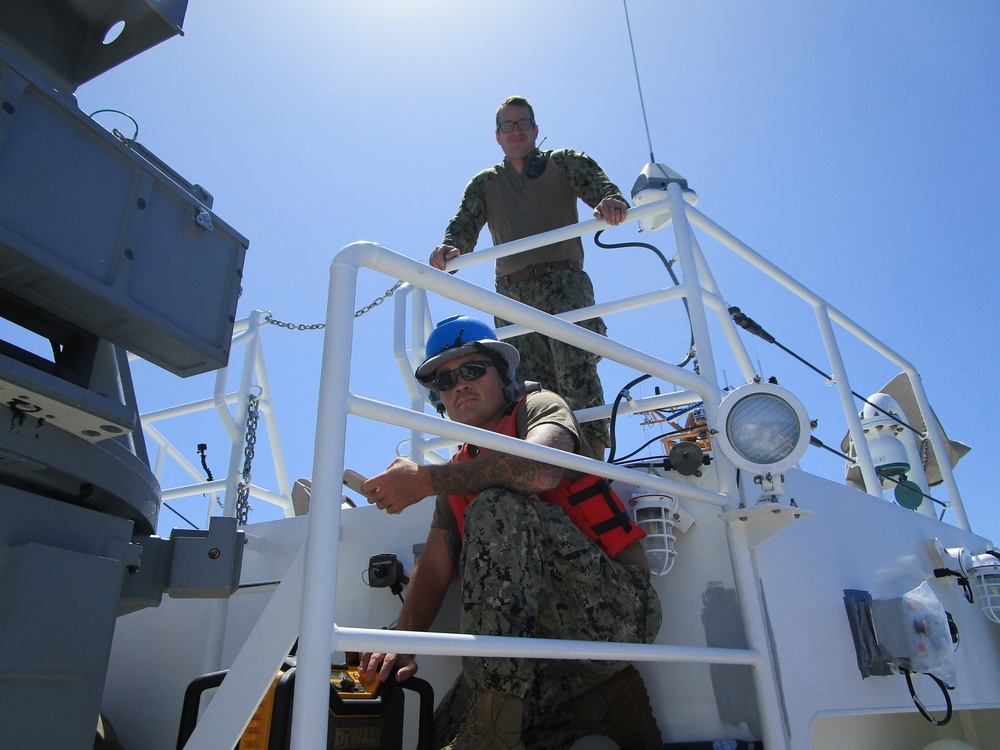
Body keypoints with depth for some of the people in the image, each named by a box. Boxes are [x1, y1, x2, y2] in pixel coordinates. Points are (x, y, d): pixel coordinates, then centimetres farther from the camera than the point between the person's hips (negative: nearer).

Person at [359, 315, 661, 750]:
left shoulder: (540, 407, 2)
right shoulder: (460, 477, 20)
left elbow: (540, 468, -24)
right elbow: (434, 567, 10)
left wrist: (426, 479, -22)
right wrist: (402, 645, -6)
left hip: (616, 607, -7)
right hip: (548, 638, 7)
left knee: (496, 507, -27)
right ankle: (602, 702, 6)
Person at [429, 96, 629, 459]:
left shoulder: (563, 162, 20)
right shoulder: (485, 183, 26)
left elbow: (599, 184, 3)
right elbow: (464, 226, 13)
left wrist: (612, 201, -23)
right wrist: (449, 247, -12)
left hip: (564, 282, -2)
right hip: (513, 292, 2)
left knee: (575, 369, -21)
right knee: (531, 384, -9)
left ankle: (592, 453, -25)